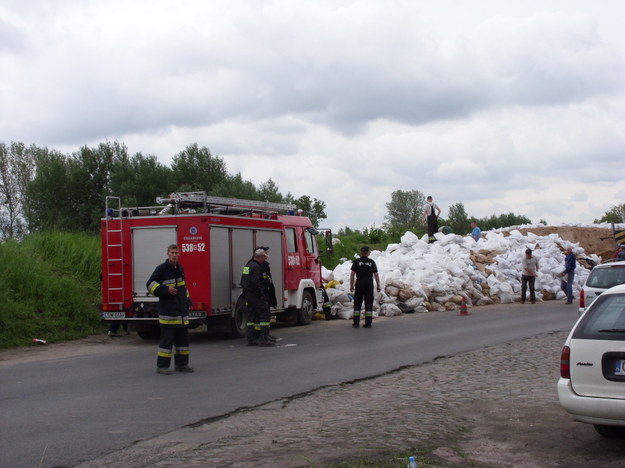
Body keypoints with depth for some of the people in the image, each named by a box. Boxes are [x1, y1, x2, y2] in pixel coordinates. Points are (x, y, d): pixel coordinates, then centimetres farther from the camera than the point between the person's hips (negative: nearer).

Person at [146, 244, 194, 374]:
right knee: (167, 338, -7)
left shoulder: (180, 269, 15)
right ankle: (161, 366, -1)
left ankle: (181, 364, 19)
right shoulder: (162, 268, -7)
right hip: (168, 311, -8)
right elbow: (150, 284, -9)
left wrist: (187, 300, 20)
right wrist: (166, 289, -19)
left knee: (183, 338, 10)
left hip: (181, 311, 8)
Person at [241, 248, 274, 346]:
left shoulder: (248, 265, 17)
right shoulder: (257, 267, -14)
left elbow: (243, 282, 21)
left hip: (248, 294, 10)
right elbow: (256, 283, -22)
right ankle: (263, 339, -11)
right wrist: (262, 295, -20)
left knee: (252, 317, 12)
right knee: (265, 315, -7)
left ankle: (251, 339, 13)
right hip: (256, 295, -10)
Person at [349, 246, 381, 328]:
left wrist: (351, 286, 0)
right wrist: (378, 286, 8)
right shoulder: (372, 262, 2)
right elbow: (376, 275, 1)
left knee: (357, 303, 6)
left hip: (359, 283, -1)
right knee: (368, 303, 4)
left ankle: (356, 322, 4)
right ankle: (368, 323, 2)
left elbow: (352, 274, -4)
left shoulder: (356, 262, 0)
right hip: (369, 283, 1)